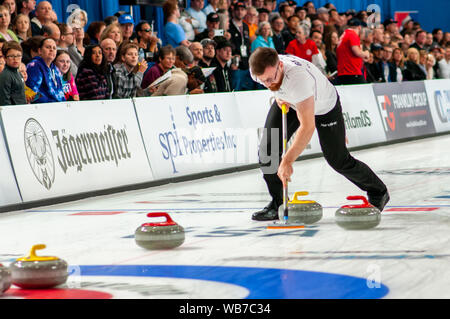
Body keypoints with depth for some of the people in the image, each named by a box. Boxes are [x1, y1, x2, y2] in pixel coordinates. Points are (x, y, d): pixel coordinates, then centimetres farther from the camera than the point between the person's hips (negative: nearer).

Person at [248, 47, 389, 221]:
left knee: (338, 160, 3)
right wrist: (278, 95, -13)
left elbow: (307, 127, -46)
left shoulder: (298, 77, -48)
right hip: (289, 102, 5)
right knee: (267, 149, -12)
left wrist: (287, 161, -45)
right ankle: (278, 204, 2)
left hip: (324, 107, -5)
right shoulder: (258, 70, -27)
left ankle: (378, 193, 28)